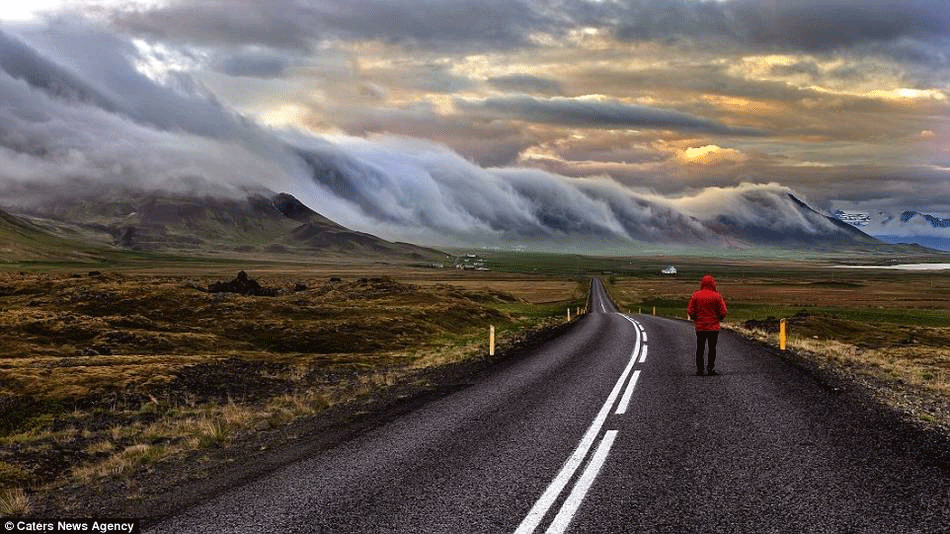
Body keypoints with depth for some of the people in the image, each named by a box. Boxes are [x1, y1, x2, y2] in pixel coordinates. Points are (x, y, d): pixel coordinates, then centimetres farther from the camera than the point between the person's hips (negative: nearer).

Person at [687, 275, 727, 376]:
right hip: (713, 327, -1)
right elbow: (723, 312, -4)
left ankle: (699, 370, 6)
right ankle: (710, 369, 4)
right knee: (712, 349, 6)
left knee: (700, 349, 7)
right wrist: (719, 318, 15)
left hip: (700, 327, 1)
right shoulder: (717, 296, -6)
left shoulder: (695, 296, -2)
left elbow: (690, 311, -1)